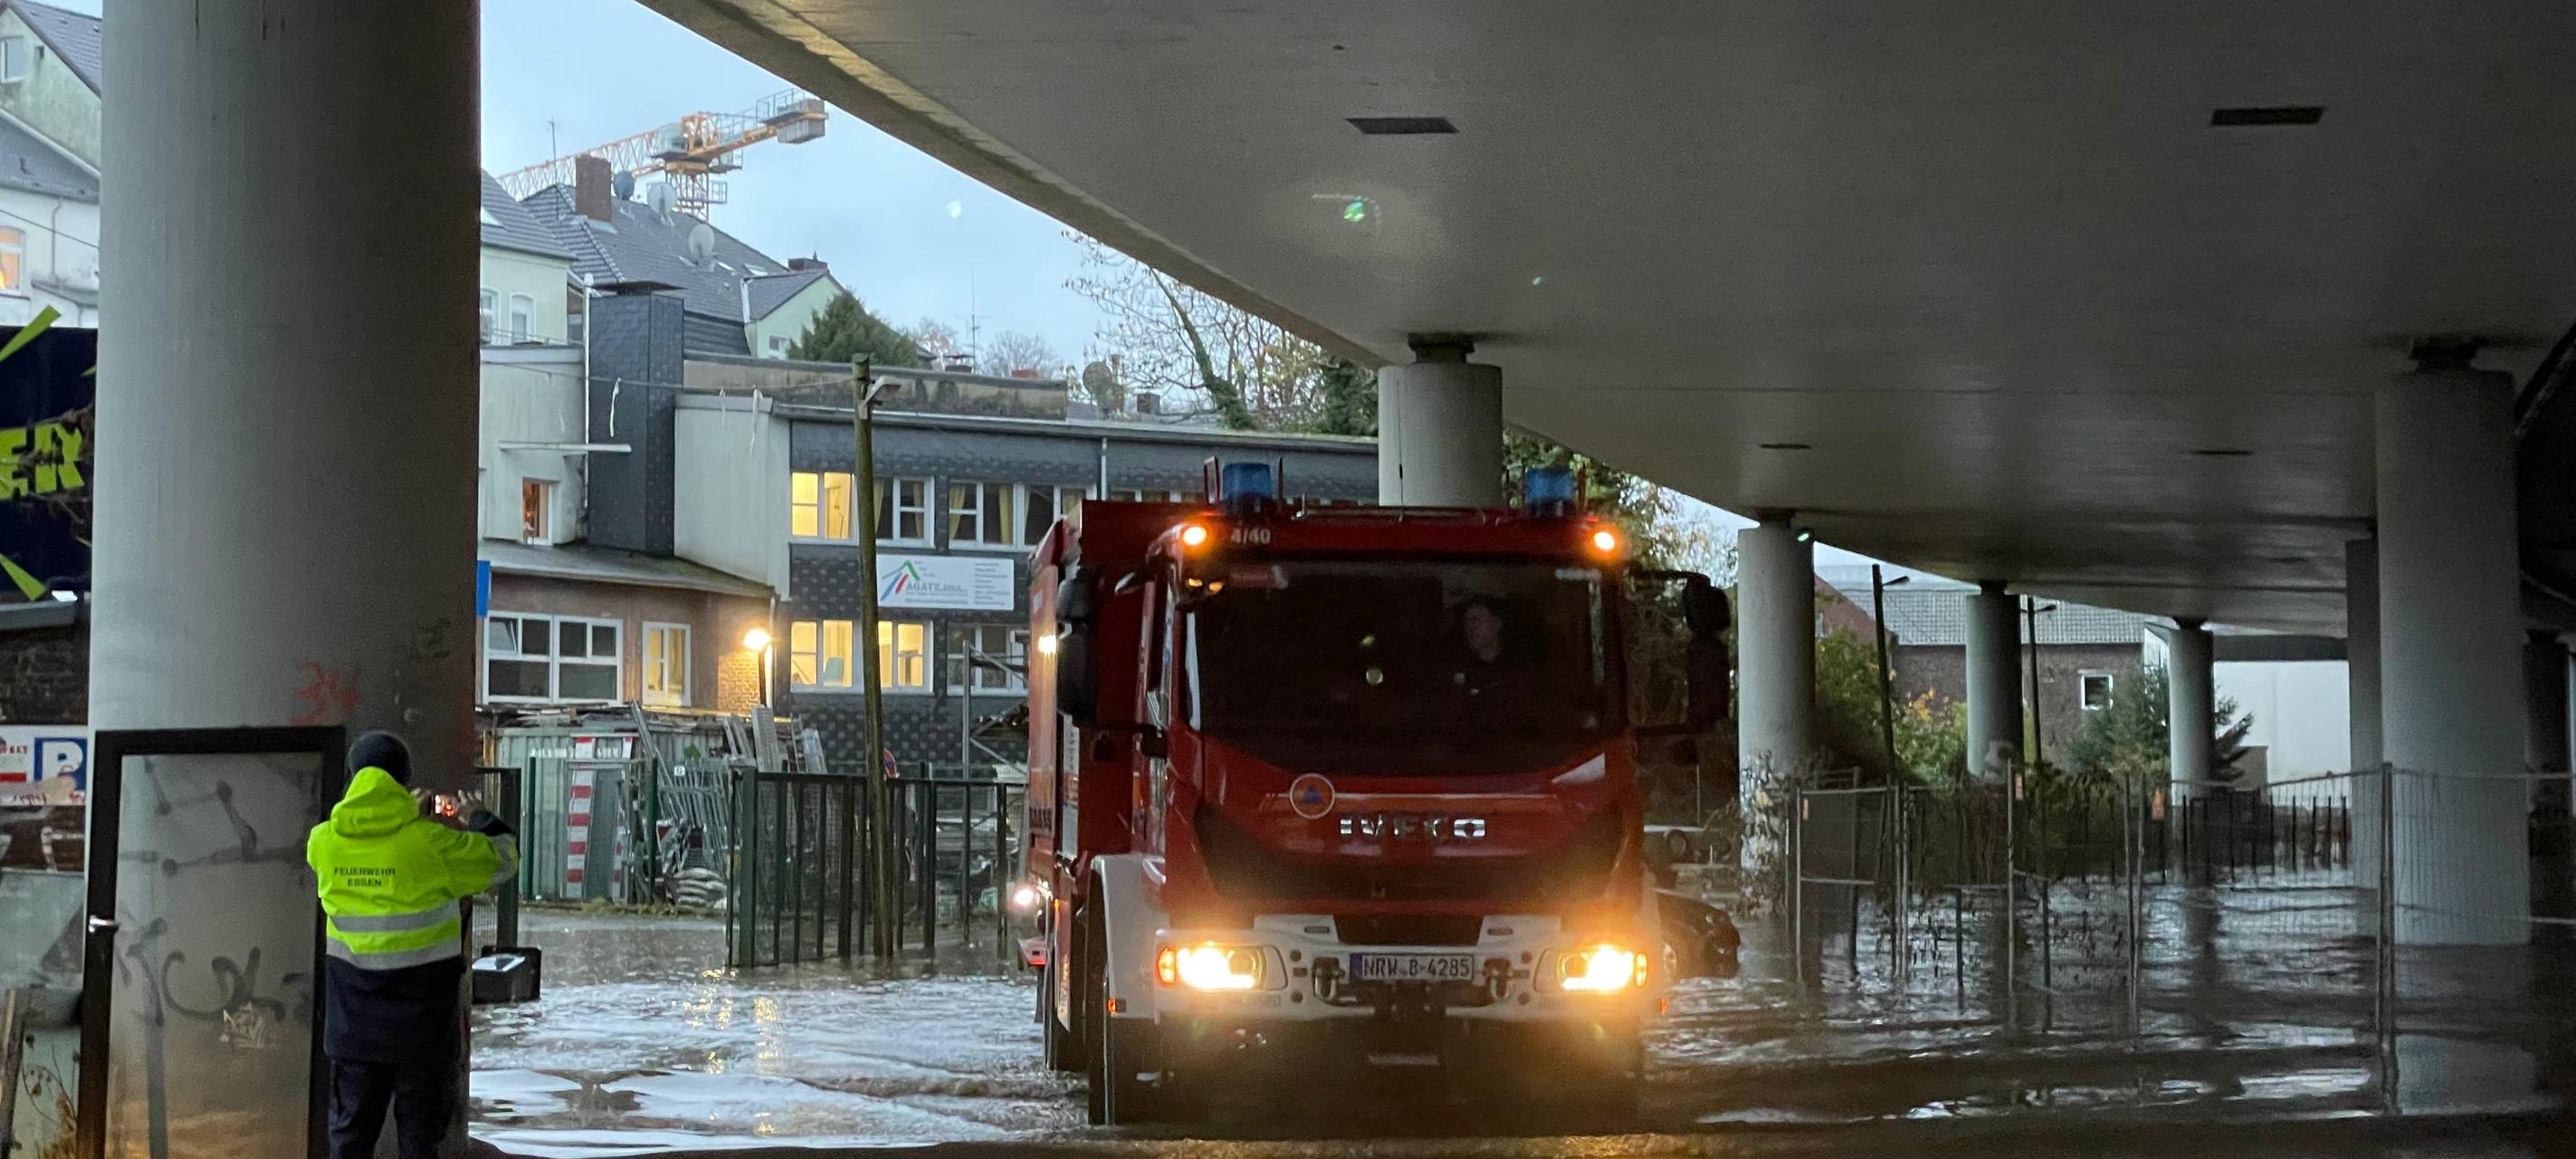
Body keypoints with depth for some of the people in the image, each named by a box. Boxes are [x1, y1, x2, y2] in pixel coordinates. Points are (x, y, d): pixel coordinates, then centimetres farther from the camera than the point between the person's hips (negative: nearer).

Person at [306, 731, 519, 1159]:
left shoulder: (323, 842, -5)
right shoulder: (430, 842, -15)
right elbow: (501, 859, -1)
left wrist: (409, 819, 24)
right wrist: (479, 819, 19)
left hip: (354, 1022, 3)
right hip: (422, 1020, -3)